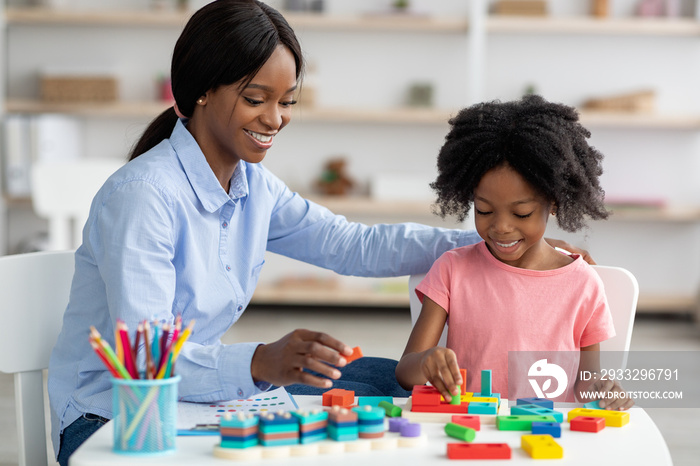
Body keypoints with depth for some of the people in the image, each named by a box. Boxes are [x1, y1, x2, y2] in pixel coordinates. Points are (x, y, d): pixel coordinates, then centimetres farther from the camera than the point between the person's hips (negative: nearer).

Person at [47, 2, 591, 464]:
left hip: (198, 393, 8)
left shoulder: (254, 186, 3)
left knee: (388, 379, 3)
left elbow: (354, 245, 8)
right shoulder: (142, 195, -23)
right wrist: (261, 363, -47)